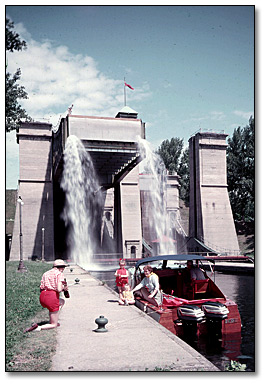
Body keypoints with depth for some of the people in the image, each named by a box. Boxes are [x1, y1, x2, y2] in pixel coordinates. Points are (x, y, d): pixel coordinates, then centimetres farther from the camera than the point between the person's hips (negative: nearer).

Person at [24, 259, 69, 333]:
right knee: (54, 325, 9)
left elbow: (41, 289, 19)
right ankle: (38, 328, -15)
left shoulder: (46, 273, 20)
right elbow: (59, 289, -14)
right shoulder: (59, 273, -2)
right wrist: (64, 288, 9)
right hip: (52, 297, -7)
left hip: (42, 297, 7)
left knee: (62, 301, 35)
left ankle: (51, 321, 26)